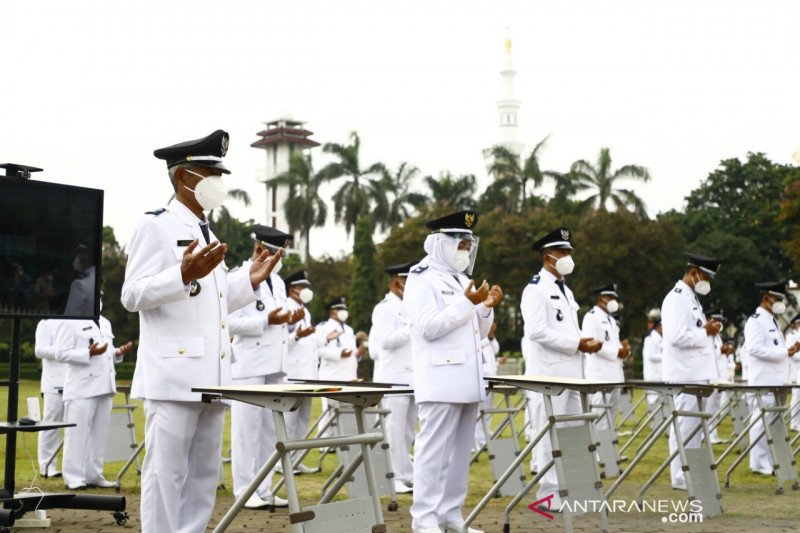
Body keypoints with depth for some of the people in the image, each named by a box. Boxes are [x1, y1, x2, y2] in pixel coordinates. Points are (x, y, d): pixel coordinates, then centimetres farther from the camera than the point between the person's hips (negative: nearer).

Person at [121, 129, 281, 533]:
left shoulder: (208, 235, 20)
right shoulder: (155, 226, -5)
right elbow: (133, 296, -13)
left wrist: (249, 282, 13)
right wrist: (185, 276, -26)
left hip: (210, 376, 8)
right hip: (173, 375, -8)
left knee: (203, 475, 10)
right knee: (166, 473, -5)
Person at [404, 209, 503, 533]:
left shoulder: (462, 281, 19)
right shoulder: (421, 280, -6)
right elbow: (429, 327, -17)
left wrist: (487, 308, 4)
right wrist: (467, 303, -18)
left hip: (466, 381, 8)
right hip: (440, 382, -8)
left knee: (460, 452, 9)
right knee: (434, 452, -8)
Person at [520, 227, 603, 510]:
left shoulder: (565, 290, 19)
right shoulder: (536, 289, -10)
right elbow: (537, 331, -20)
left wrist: (586, 342, 4)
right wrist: (577, 343, -18)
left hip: (570, 373, 9)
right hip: (548, 373, -9)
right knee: (550, 434, -5)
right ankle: (549, 494, 0)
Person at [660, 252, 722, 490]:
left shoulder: (691, 298, 19)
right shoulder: (676, 299, -13)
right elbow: (676, 336, -24)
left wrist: (708, 329, 8)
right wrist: (706, 332, -14)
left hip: (697, 373, 10)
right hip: (685, 374, -10)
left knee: (695, 425, 13)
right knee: (685, 425, -7)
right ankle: (681, 477, -2)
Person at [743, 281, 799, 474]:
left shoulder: (772, 321, 20)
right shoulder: (756, 321, -10)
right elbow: (754, 349, -21)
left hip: (777, 381, 10)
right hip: (764, 382, -9)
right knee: (762, 422, -6)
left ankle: (770, 462, 18)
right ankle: (760, 465, -1)